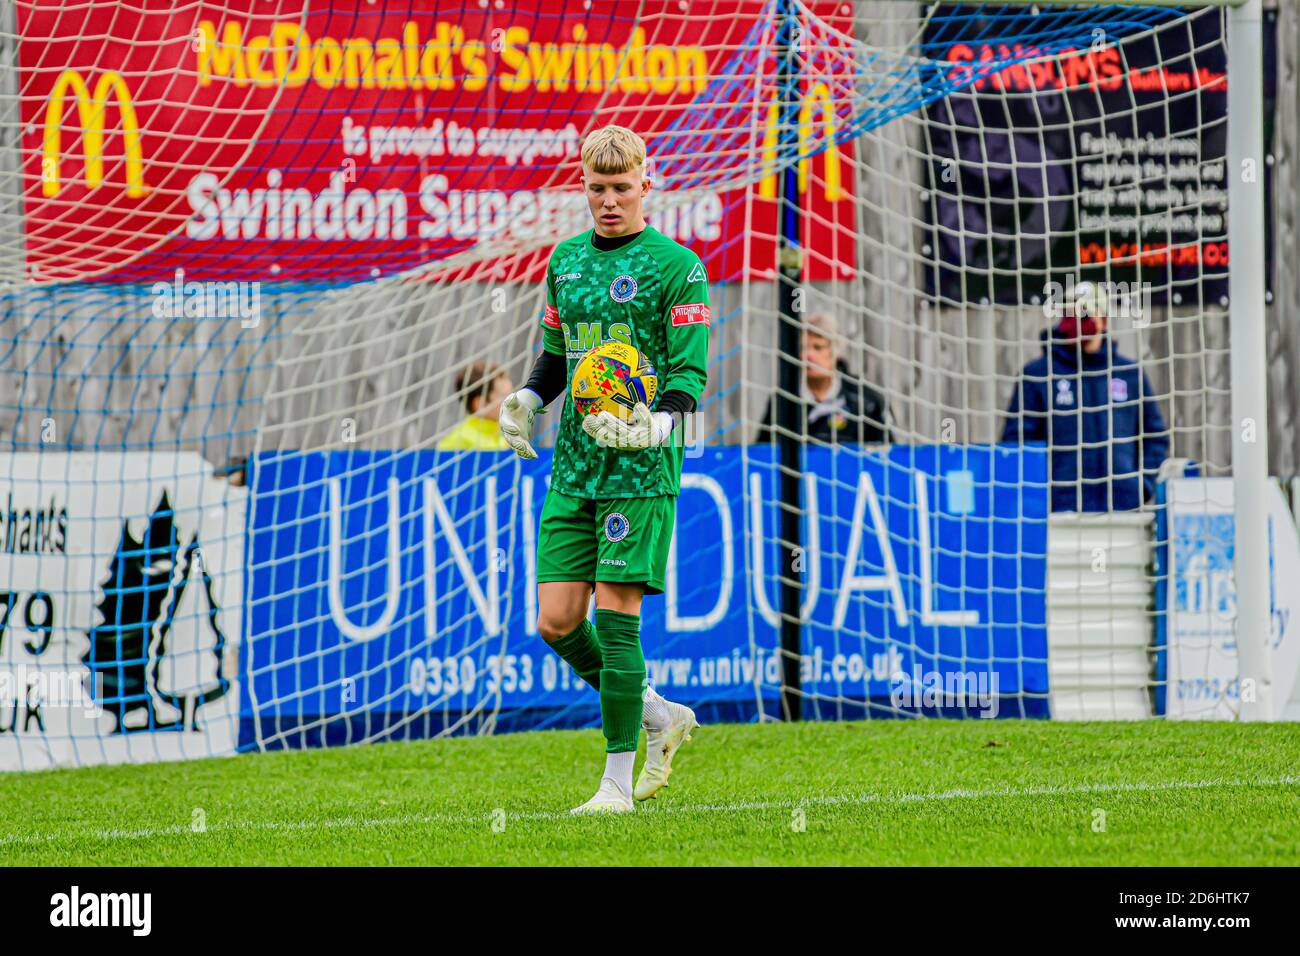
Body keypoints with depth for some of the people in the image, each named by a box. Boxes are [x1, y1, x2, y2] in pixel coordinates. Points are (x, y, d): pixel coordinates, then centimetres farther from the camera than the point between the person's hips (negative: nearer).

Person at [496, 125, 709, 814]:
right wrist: (526, 401, 5)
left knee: (616, 617, -9)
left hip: (640, 470, -6)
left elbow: (689, 373, -8)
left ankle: (617, 782, -3)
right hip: (573, 468, 6)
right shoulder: (567, 260, 14)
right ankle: (659, 717, 22)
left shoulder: (676, 267, -4)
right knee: (557, 622, 1)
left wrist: (660, 424, -27)